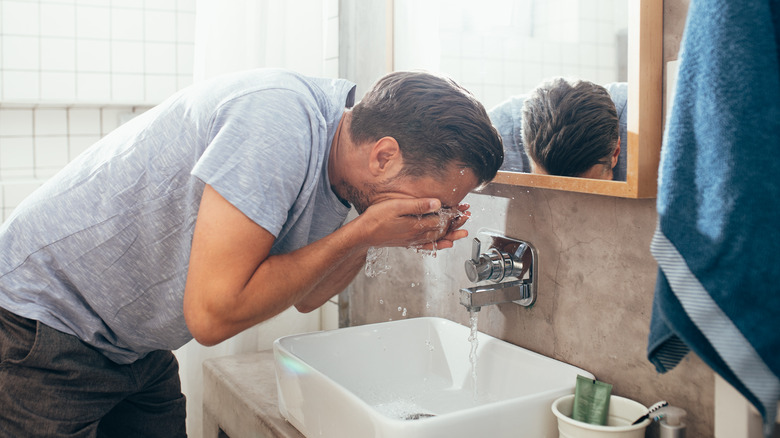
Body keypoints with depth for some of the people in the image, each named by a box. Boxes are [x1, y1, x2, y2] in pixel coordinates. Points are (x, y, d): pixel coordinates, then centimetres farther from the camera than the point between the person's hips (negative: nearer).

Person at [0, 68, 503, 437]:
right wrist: (365, 231, -27)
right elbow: (213, 314, -33)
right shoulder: (278, 119, -32)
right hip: (42, 323, -7)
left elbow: (305, 294, 6)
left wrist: (374, 237, -10)